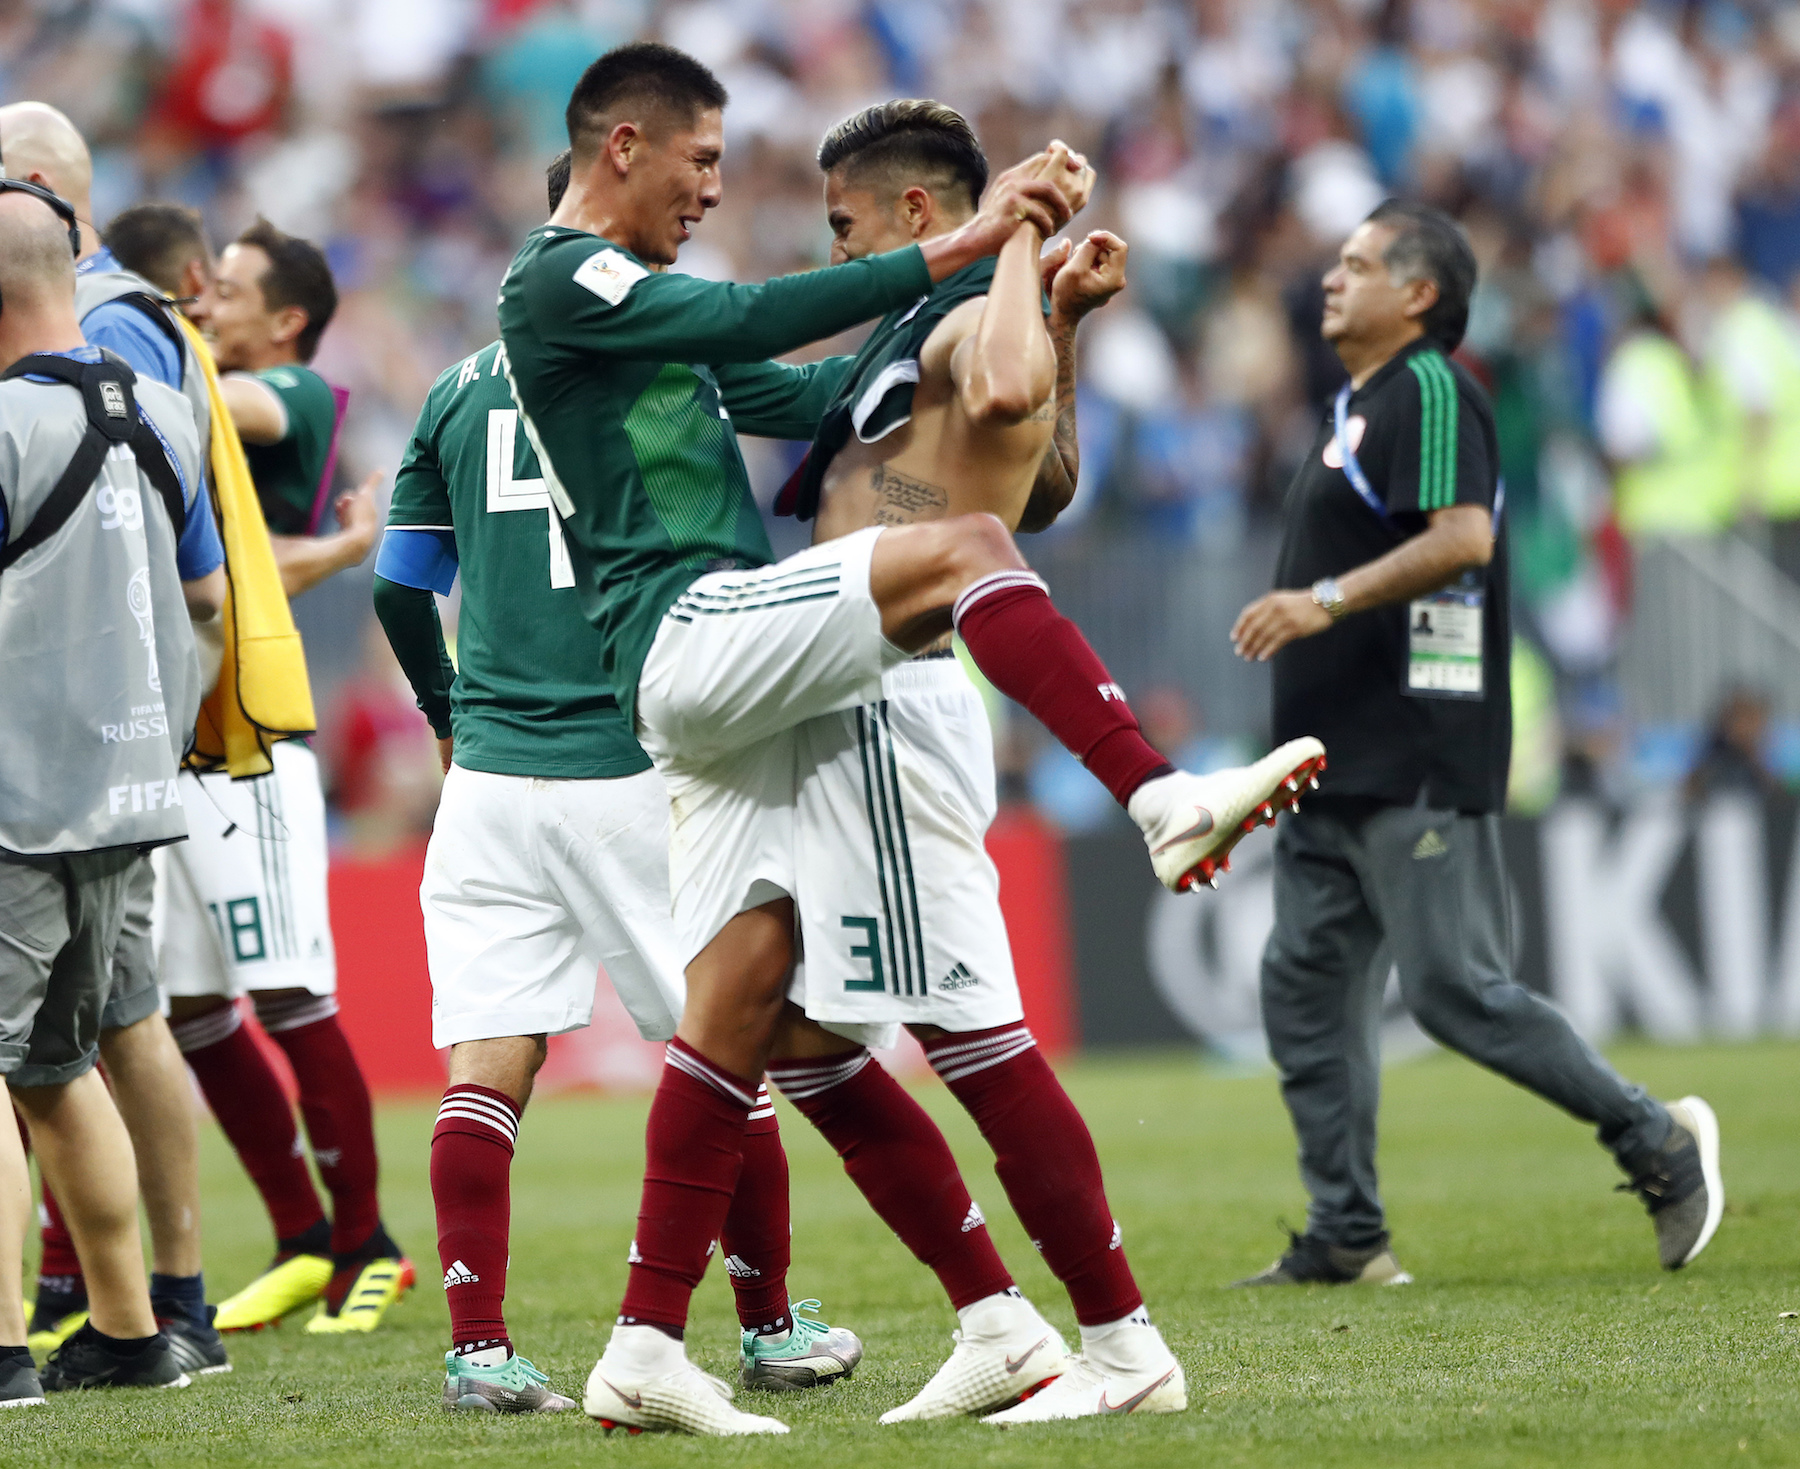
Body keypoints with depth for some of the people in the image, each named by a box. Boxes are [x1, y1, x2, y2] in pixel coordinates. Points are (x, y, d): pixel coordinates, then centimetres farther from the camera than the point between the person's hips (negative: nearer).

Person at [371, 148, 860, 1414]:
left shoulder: (461, 393, 9)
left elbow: (400, 592, 14)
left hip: (492, 776, 4)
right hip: (637, 775, -4)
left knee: (488, 1062, 1)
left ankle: (479, 1346, -7)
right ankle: (770, 1326, 17)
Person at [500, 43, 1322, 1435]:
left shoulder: (641, 298, 26)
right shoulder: (557, 282, -4)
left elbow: (812, 394, 27)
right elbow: (750, 318, -16)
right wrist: (958, 248, -16)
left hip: (726, 679, 9)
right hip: (688, 633, -9)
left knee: (743, 990, 3)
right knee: (958, 547, -23)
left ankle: (646, 1349, 3)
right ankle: (1168, 803, -32)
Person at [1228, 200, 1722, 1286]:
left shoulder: (1432, 393, -12)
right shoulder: (1360, 403, 20)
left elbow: (1463, 537, -26)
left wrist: (1330, 599, -29)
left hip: (1418, 770, -10)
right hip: (1338, 767, 10)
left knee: (1457, 990, -11)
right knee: (1306, 986, 5)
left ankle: (1657, 1141, 3)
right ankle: (1347, 1237, 8)